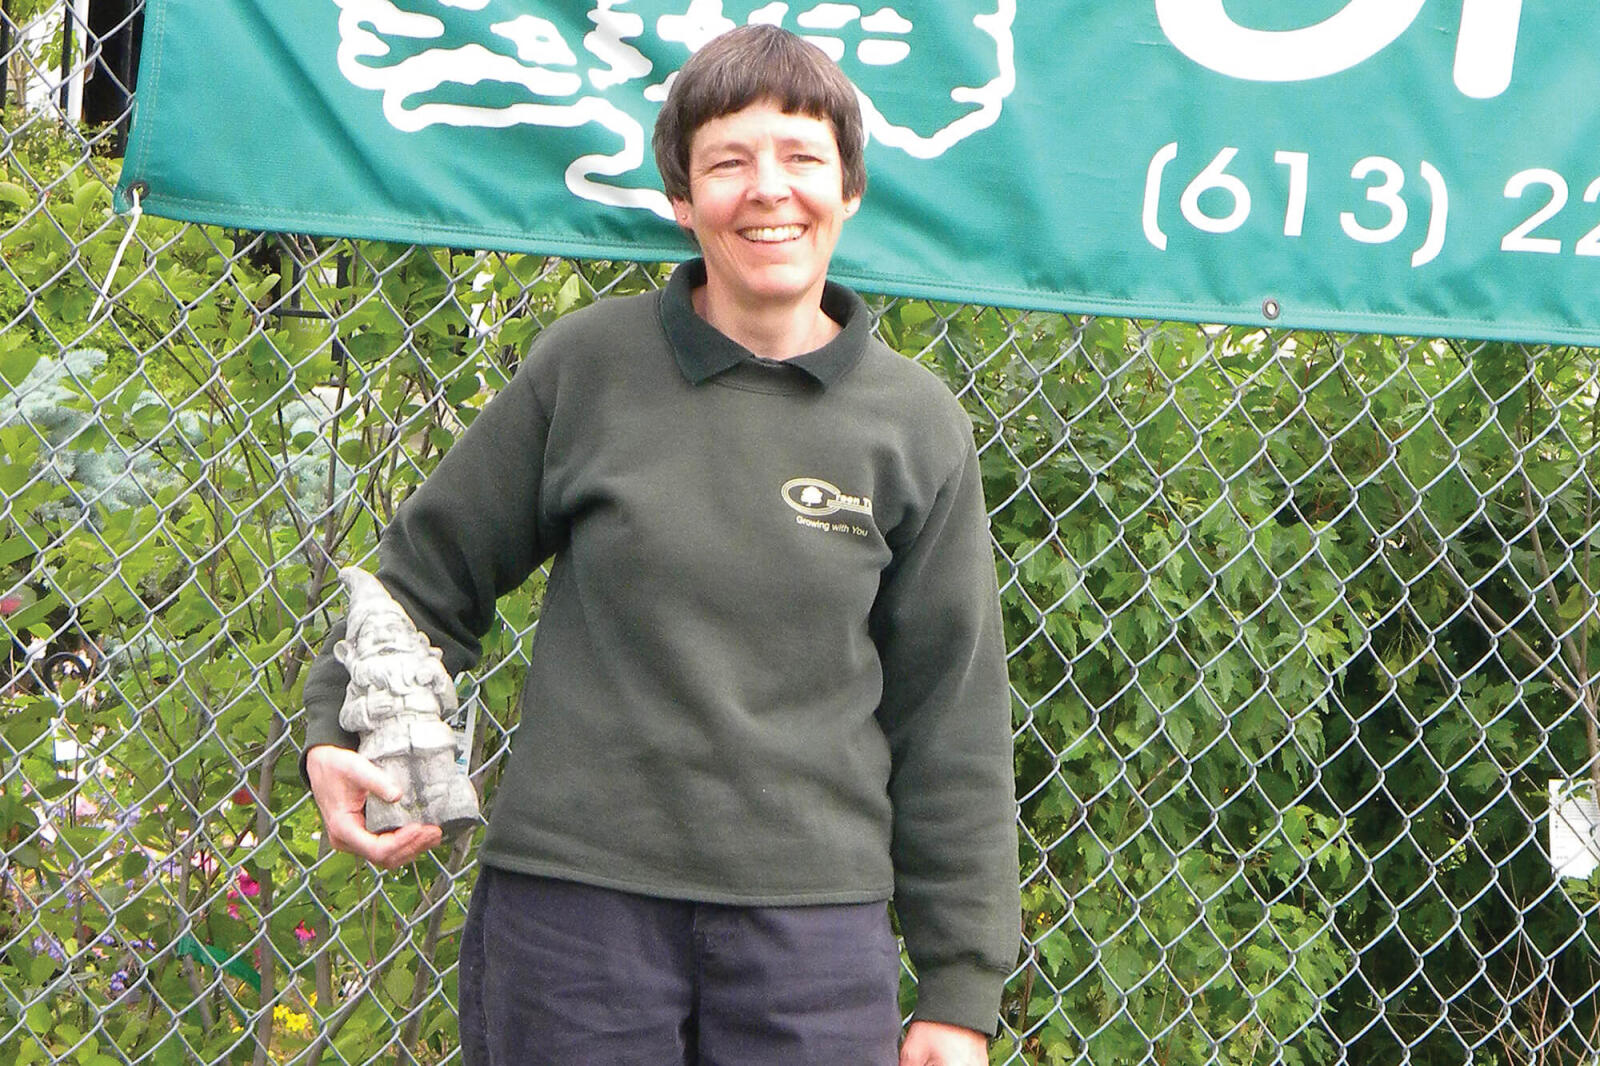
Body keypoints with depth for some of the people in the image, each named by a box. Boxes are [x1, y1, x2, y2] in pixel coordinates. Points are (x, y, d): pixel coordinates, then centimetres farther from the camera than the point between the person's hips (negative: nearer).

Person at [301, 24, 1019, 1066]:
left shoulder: (916, 426, 3)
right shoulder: (588, 363, 1)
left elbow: (951, 725, 5)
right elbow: (436, 568, 13)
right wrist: (339, 732, -2)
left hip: (813, 926, 1)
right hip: (570, 901, 0)